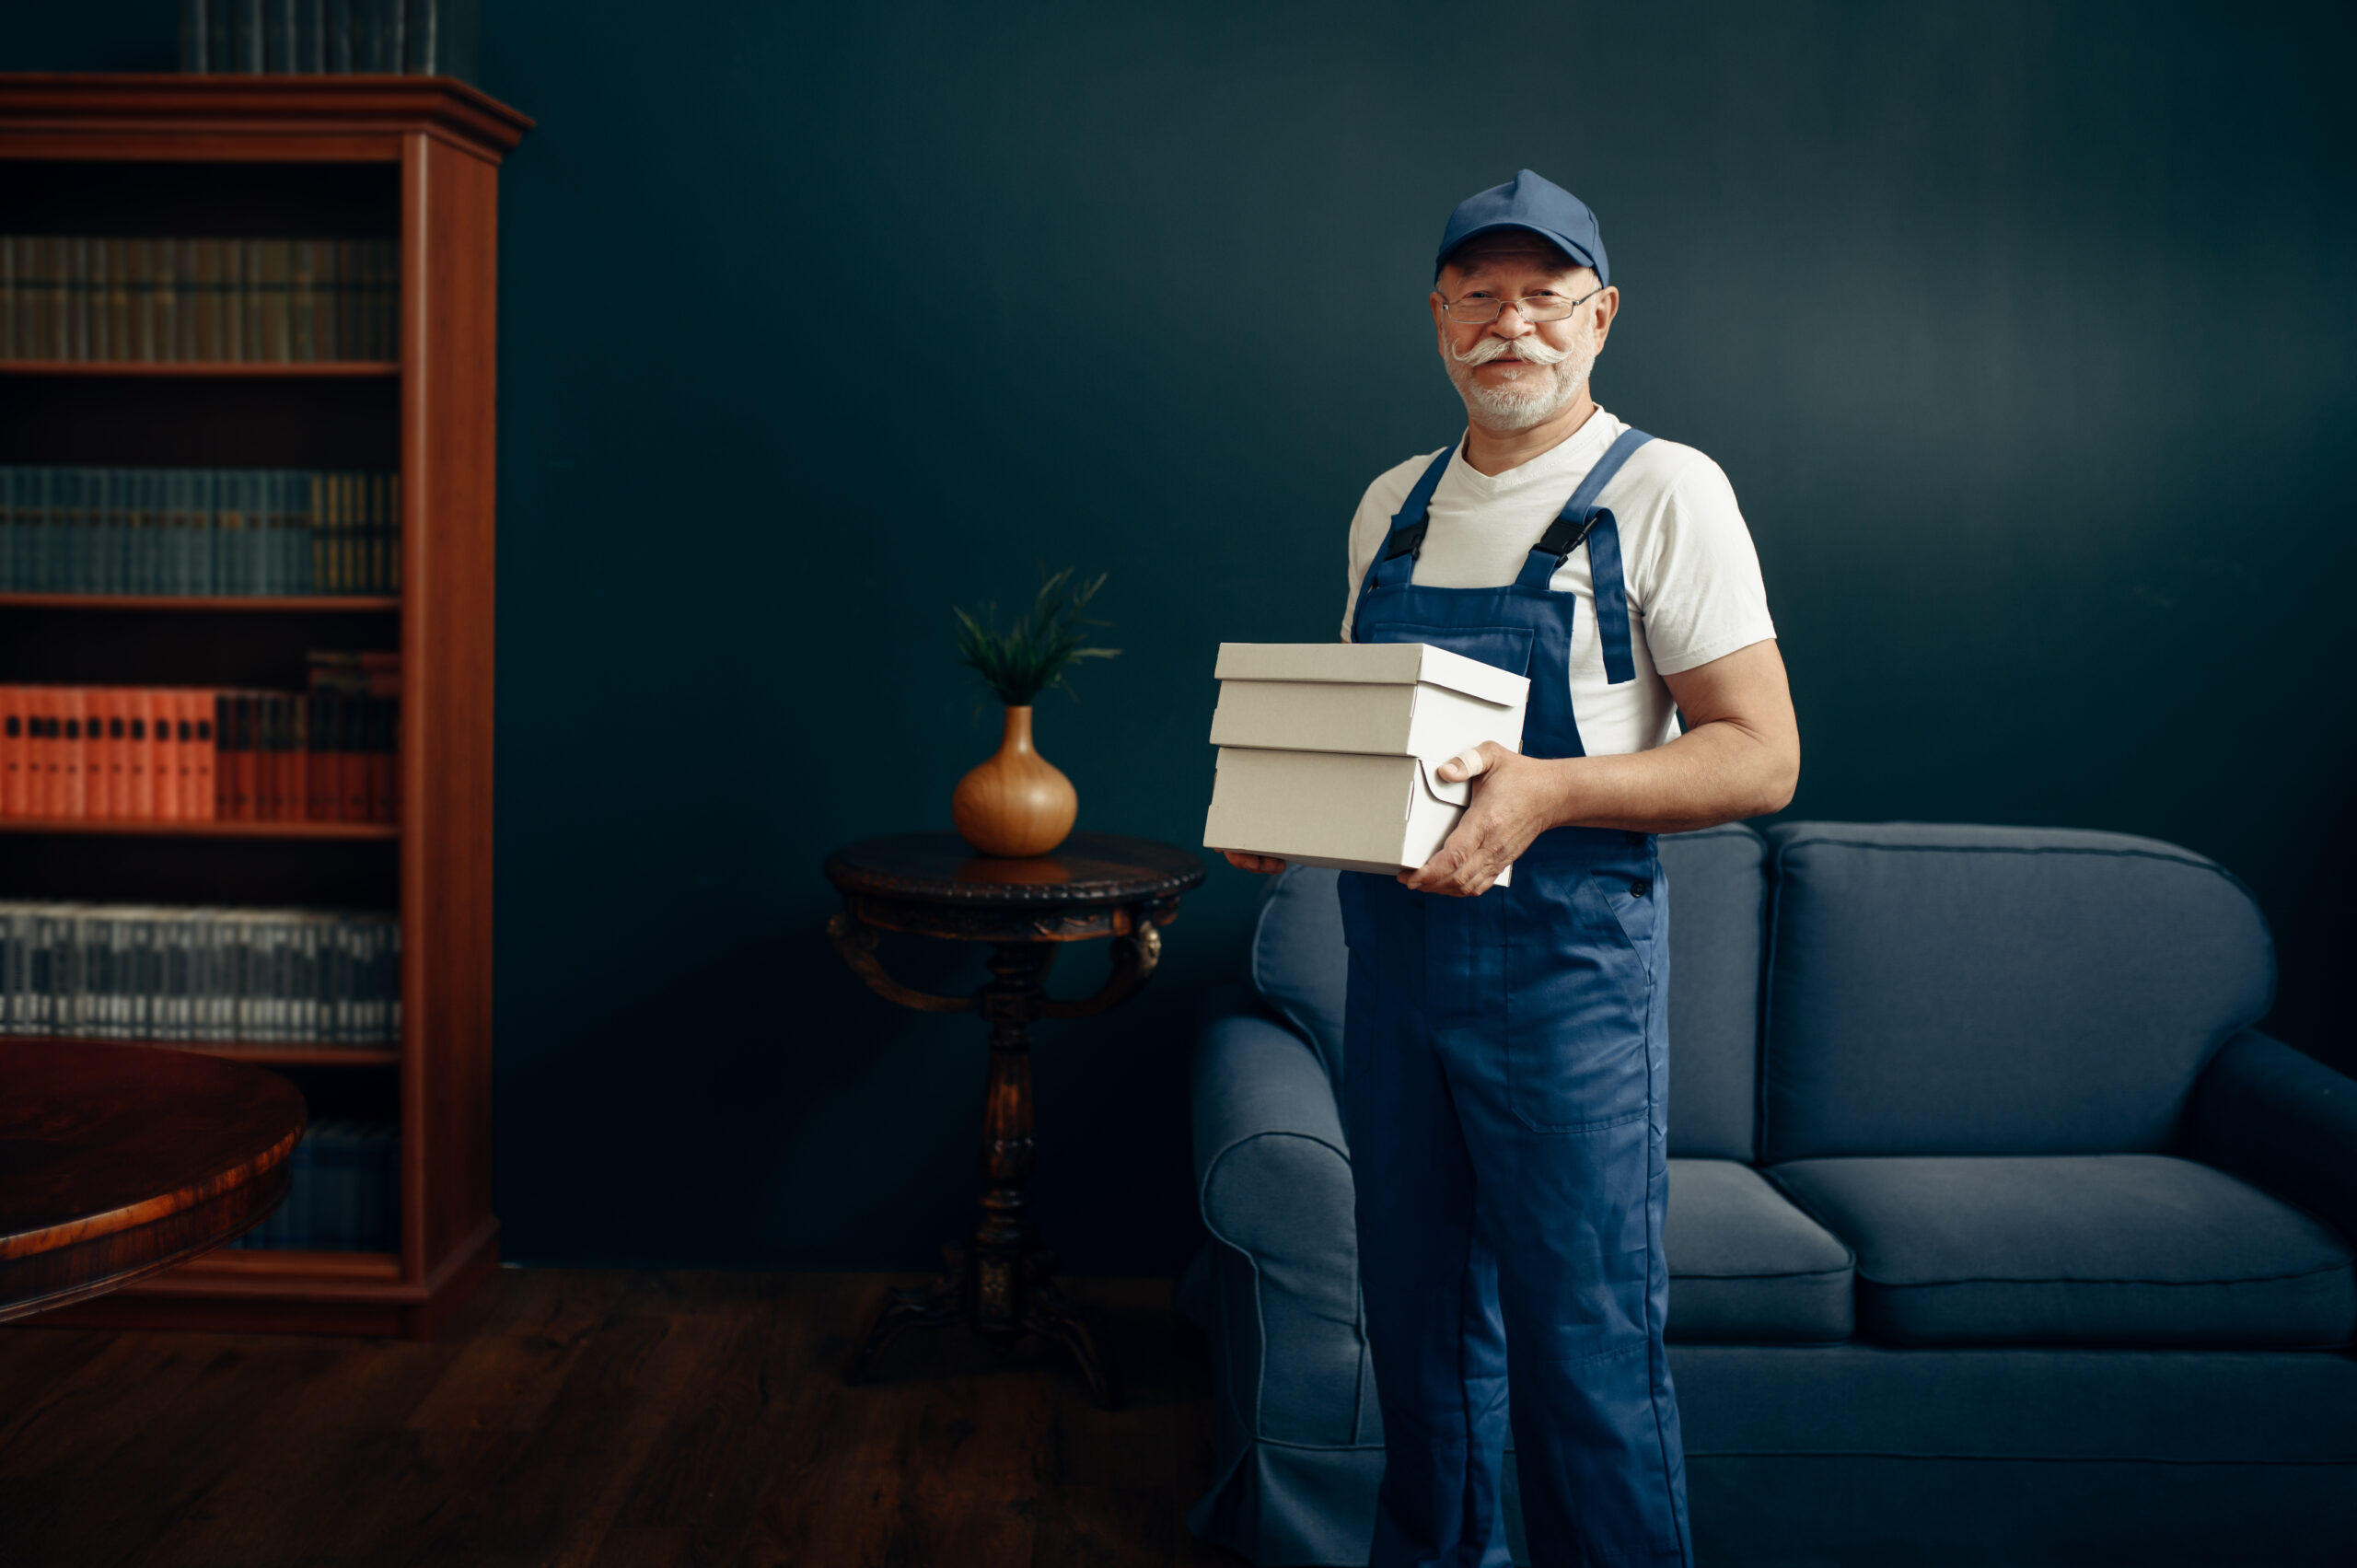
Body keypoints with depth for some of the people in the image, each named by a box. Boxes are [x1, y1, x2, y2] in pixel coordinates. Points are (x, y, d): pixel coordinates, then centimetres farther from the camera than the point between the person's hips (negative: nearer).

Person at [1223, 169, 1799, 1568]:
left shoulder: (1664, 491, -6)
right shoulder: (1392, 505, 12)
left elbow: (1760, 757, -11)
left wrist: (1548, 791, -25)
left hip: (1568, 962, -5)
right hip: (1390, 947, 6)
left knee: (1587, 1345, 1)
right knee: (1422, 1316, 17)